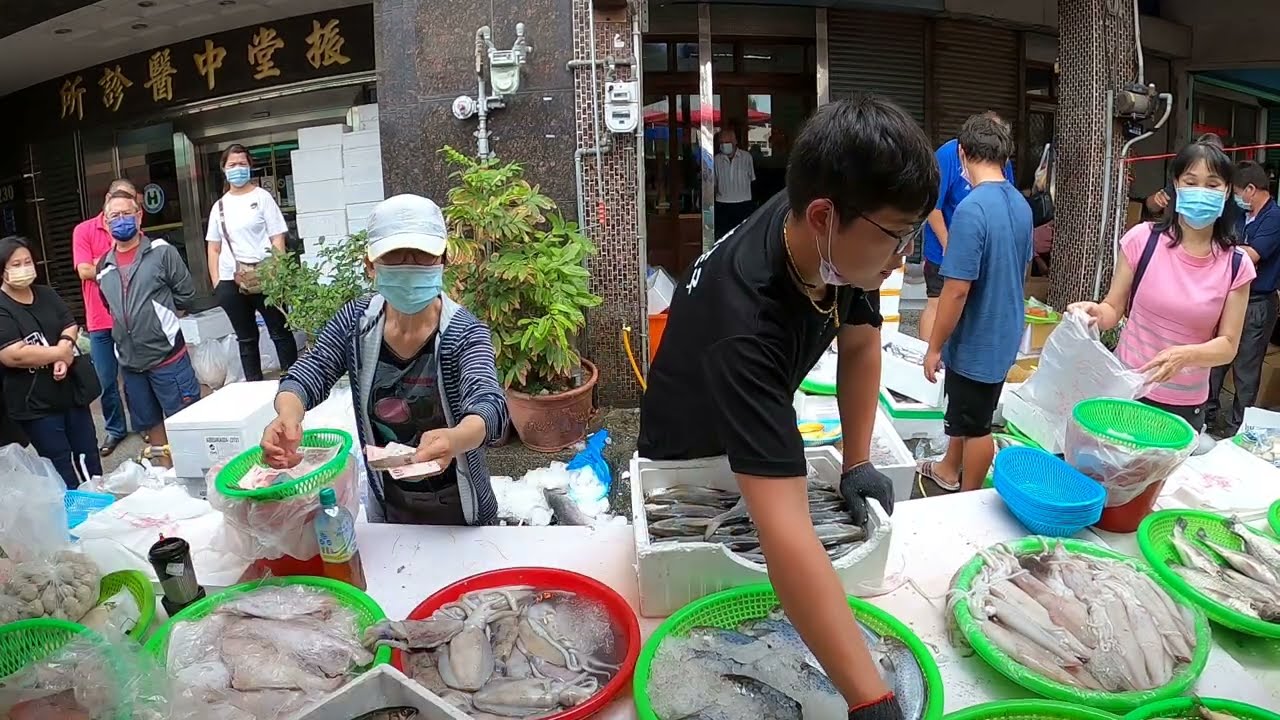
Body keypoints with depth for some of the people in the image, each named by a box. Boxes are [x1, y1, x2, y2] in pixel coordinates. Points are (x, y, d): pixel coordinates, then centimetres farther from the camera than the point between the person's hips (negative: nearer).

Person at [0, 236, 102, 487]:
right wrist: (61, 353, -12)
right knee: (60, 466, 3)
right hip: (34, 403, -6)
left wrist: (62, 358, -15)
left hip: (70, 389, 6)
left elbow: (71, 327, 4)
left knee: (89, 455, 17)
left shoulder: (46, 295, 7)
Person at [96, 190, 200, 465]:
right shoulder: (104, 265, 9)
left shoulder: (162, 252, -6)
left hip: (167, 356, -6)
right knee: (151, 421, 17)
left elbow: (186, 294, -4)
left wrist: (160, 316, 3)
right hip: (129, 361, 6)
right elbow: (109, 307, 23)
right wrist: (126, 324, 12)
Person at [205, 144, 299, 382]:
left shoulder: (262, 197, 2)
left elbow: (278, 239, -4)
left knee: (280, 333, 2)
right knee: (246, 338, 11)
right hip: (230, 281, 4)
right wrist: (216, 282, 5)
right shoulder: (219, 206, 14)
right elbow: (214, 248, 14)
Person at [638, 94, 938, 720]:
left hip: (765, 434, 6)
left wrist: (857, 462, -13)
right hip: (687, 458, -6)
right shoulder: (744, 321, -47)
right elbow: (784, 528, -53)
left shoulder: (844, 246, -23)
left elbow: (860, 343, -5)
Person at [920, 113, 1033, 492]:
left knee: (976, 425, 9)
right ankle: (948, 470, 45)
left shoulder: (971, 209, -26)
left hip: (977, 341, -8)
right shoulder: (1021, 205, 2)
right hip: (1004, 333, 8)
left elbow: (956, 291, -26)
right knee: (963, 411, 25)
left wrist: (934, 347, -15)